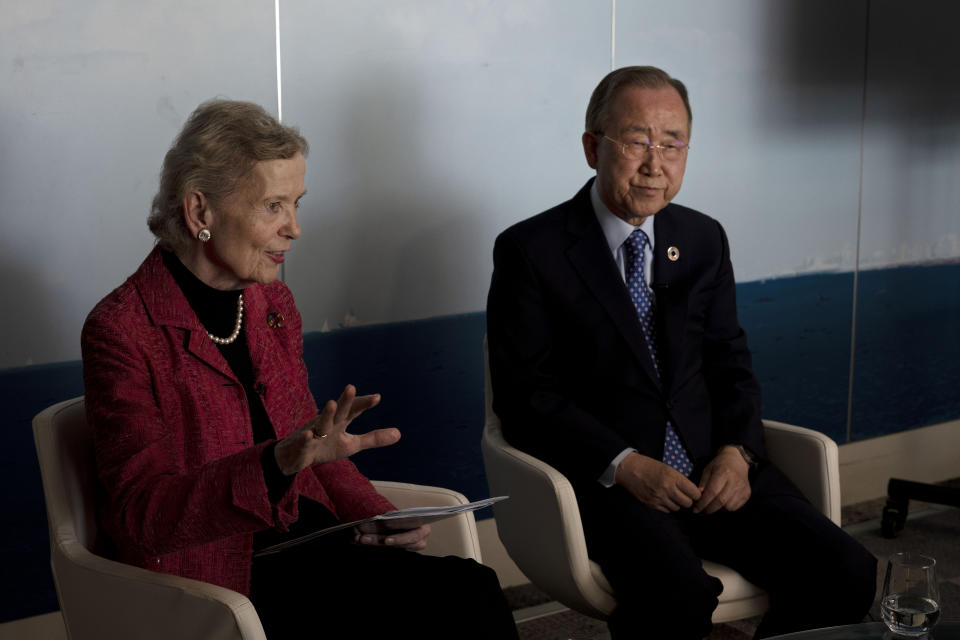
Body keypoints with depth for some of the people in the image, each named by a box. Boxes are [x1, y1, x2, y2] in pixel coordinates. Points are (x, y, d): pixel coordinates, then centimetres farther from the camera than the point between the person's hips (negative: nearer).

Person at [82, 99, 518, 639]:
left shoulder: (275, 305, 12)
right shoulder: (119, 331, -10)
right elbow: (140, 515, -17)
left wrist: (379, 517, -1)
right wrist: (279, 463, -32)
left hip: (310, 543, 7)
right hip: (214, 582, -6)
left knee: (472, 589, -20)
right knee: (466, 594, -23)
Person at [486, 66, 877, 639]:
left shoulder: (704, 239, 14)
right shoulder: (531, 250, -2)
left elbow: (730, 364, 15)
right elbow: (525, 395, -7)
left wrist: (737, 451, -5)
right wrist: (624, 464, -18)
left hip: (714, 469, 5)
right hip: (603, 478, -5)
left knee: (848, 575, -15)